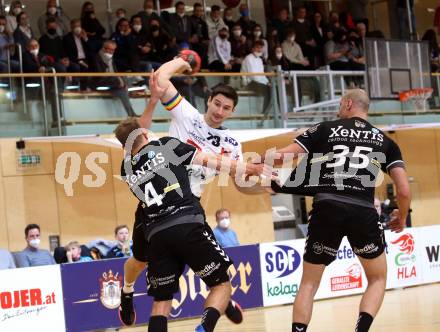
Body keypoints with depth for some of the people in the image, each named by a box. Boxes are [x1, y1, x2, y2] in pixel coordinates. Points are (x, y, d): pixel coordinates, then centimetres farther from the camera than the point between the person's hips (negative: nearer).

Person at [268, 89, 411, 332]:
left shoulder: (326, 129, 14)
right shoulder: (385, 141, 18)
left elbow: (280, 156, 7)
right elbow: (404, 191, 9)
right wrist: (402, 217, 29)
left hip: (327, 209, 0)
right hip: (364, 212, 0)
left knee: (309, 283, 15)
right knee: (377, 279, 21)